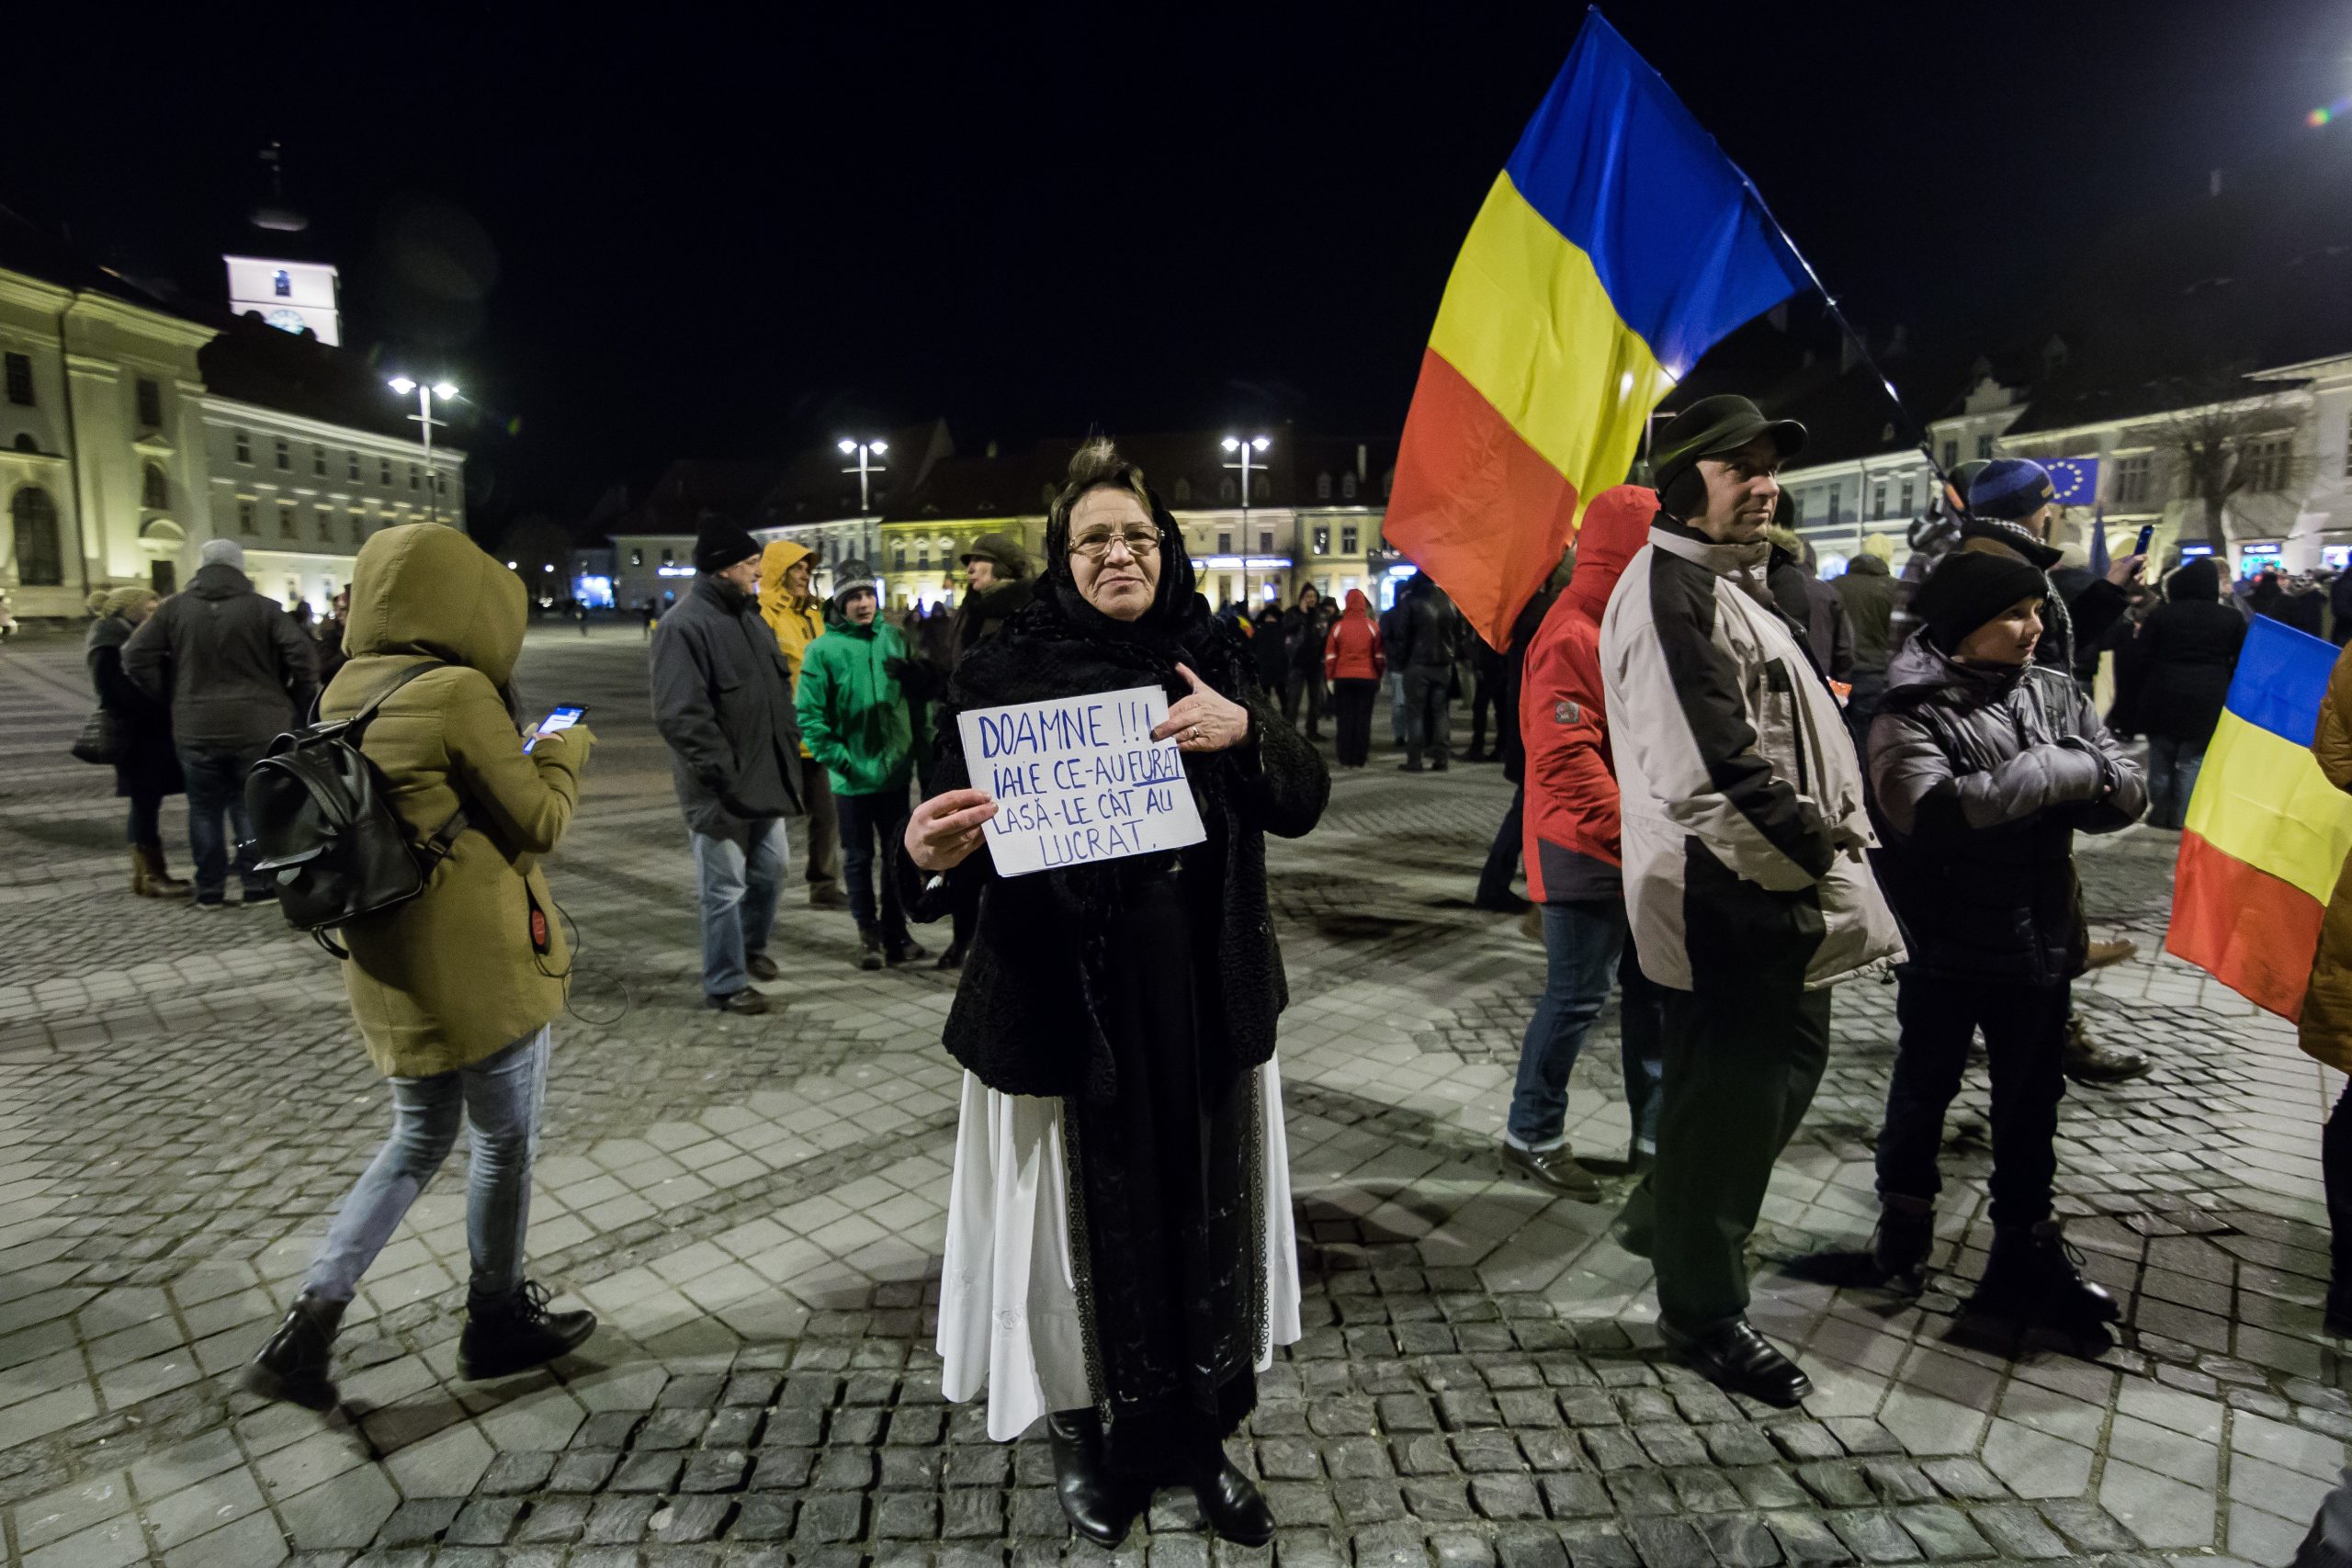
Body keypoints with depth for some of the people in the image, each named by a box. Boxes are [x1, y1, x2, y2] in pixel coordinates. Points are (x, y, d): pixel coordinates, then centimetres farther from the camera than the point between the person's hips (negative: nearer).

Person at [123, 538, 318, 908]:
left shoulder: (174, 609, 3)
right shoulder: (264, 608, -4)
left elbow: (135, 658, 1)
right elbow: (303, 659, -12)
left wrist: (171, 697, 11)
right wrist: (296, 707, 0)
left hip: (196, 726, 2)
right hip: (257, 725, -2)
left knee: (205, 807, 11)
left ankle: (209, 889, 16)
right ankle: (257, 884, 7)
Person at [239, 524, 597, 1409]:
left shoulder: (343, 697, 6)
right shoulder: (459, 692, -19)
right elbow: (539, 824, -12)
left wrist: (514, 751, 18)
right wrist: (565, 750, 4)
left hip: (387, 967, 8)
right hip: (485, 966, -7)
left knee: (417, 1141, 22)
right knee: (504, 1144, 11)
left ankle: (310, 1323, 16)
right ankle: (497, 1323, 28)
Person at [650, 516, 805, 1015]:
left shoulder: (749, 615, 10)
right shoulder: (683, 624, -18)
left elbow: (778, 687, 19)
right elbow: (678, 715, -23)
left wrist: (788, 745, 9)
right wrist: (724, 772, -22)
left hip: (766, 776, 9)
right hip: (721, 786, -9)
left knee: (771, 867, 21)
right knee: (725, 888, 3)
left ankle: (753, 947, 43)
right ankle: (725, 983, 17)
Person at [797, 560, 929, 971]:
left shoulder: (893, 638, 4)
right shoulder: (823, 649, -8)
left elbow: (915, 695, 10)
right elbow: (810, 713, -9)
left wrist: (923, 743, 5)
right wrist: (837, 759, -13)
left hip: (896, 770, 3)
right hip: (852, 776, -3)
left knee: (898, 854, 11)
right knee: (859, 858, 9)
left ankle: (895, 935, 23)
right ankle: (869, 936, 22)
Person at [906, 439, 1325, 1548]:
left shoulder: (1213, 662, 4)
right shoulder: (1004, 672, -4)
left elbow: (1303, 804, 0)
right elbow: (963, 832, -5)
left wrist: (1245, 730, -19)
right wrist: (933, 853, -29)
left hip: (1204, 998, 3)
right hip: (1060, 999, -2)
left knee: (1200, 1207, 13)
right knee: (1082, 1217, 10)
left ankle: (1194, 1434, 36)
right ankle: (1078, 1428, 36)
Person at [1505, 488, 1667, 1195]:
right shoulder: (1573, 636, -17)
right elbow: (1566, 760, -25)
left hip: (1641, 852, 9)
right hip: (1589, 855, -9)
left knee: (1656, 990, 14)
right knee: (1577, 998, 1)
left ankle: (1655, 1134, 27)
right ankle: (1532, 1135, 18)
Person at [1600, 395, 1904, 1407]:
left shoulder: (1731, 583, 18)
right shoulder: (1671, 591, -17)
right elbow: (1719, 769, -26)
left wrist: (1831, 833, 11)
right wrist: (1816, 851, -16)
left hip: (1770, 889, 11)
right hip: (1725, 897, -11)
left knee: (1789, 1060, 22)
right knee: (1731, 1090, 1)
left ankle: (1665, 1216, 40)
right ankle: (1703, 1307, 21)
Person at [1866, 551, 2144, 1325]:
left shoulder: (2057, 694, 1)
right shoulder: (1913, 710, -15)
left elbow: (2130, 792, -3)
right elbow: (1928, 810, -30)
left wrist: (2088, 779, -23)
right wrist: (2057, 773, -23)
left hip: (2040, 939, 4)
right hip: (1943, 943, -4)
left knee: (2031, 1102, 17)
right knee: (1924, 1089, 15)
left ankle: (2025, 1252, 34)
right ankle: (1904, 1217, 38)